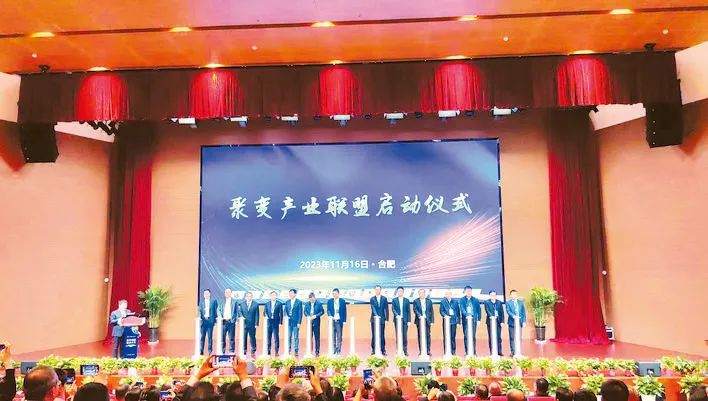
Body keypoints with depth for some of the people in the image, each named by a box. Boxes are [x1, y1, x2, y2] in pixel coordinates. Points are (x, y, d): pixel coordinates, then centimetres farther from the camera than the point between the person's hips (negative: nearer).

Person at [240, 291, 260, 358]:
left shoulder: (255, 305, 2)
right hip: (244, 323, 1)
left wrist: (256, 324, -4)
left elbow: (257, 315, 1)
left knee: (252, 338, 3)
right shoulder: (242, 304, 8)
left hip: (252, 324, -1)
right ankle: (244, 352, 10)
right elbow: (240, 311, 12)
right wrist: (242, 316, -7)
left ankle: (253, 352, 10)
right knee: (244, 338, 2)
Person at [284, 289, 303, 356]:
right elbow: (285, 311, 14)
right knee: (289, 337, 6)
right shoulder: (287, 302, 11)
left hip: (296, 322, -4)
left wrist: (299, 322, -9)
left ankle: (296, 350, 6)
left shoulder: (299, 302, -1)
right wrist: (286, 316, -7)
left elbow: (300, 313, -3)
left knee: (296, 337, 0)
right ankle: (288, 350, 12)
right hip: (289, 322, 4)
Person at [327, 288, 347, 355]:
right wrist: (330, 316, -15)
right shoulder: (329, 301, 6)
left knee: (339, 336, -1)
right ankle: (333, 350, 10)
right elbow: (328, 310, 4)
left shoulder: (342, 301, 3)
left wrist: (344, 321, -2)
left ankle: (338, 350, 3)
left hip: (339, 321, -1)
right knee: (333, 336, 3)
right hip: (332, 320, 1)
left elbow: (344, 311, 4)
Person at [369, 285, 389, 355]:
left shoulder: (384, 298, 6)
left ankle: (383, 350, 6)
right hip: (374, 319, 0)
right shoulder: (372, 299, 3)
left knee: (382, 335, 1)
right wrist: (376, 315, -24)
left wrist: (386, 319, -2)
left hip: (382, 319, 0)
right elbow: (373, 308, -8)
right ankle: (373, 350, 8)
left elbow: (386, 309, 4)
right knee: (374, 335, 2)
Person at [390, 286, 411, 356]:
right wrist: (397, 315, -20)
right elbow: (393, 309, -1)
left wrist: (409, 320, 0)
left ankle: (405, 350, 5)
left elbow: (408, 311, 6)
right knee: (398, 335, 0)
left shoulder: (406, 300, 9)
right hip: (397, 319, 0)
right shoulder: (394, 300, 7)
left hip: (405, 320, 0)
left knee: (405, 335, -1)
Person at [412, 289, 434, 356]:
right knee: (420, 336, 1)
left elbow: (431, 311, 9)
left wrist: (432, 320, 2)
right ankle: (421, 351, 5)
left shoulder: (429, 301, 11)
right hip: (419, 321, -1)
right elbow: (415, 310, -6)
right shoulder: (415, 301, 6)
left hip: (427, 321, 1)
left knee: (428, 335, 0)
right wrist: (419, 316, -22)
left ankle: (428, 351, 5)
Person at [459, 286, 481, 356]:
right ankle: (467, 352, 3)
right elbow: (462, 309, -8)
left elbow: (479, 310, 10)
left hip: (473, 320, 1)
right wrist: (467, 315, -24)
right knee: (466, 336, -1)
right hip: (465, 320, -1)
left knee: (473, 336, 2)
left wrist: (479, 319, 1)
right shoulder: (462, 300, 5)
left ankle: (474, 352, 7)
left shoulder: (476, 300, 11)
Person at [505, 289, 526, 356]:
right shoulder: (508, 303, 3)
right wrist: (513, 316, -27)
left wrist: (524, 321, 2)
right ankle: (513, 352, 5)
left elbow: (523, 312, 11)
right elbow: (508, 311, -10)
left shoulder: (521, 302, 13)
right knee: (512, 338, -1)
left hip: (519, 322, 3)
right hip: (512, 322, -3)